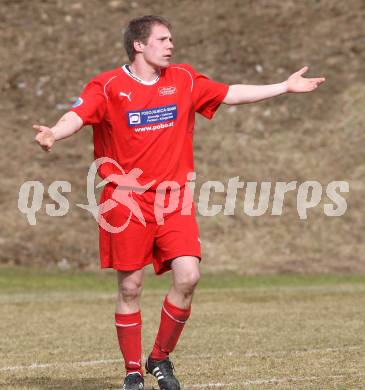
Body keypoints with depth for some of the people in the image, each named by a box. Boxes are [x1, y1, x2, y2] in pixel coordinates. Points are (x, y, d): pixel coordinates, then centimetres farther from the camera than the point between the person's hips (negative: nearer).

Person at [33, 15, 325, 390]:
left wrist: (285, 86, 18)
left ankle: (161, 358, 9)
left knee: (187, 276, -11)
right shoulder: (109, 86, -5)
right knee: (130, 287, 1)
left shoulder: (184, 80, 8)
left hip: (174, 198, 3)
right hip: (126, 200, -3)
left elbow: (231, 94, 17)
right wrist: (54, 133, -41)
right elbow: (79, 114, -19)